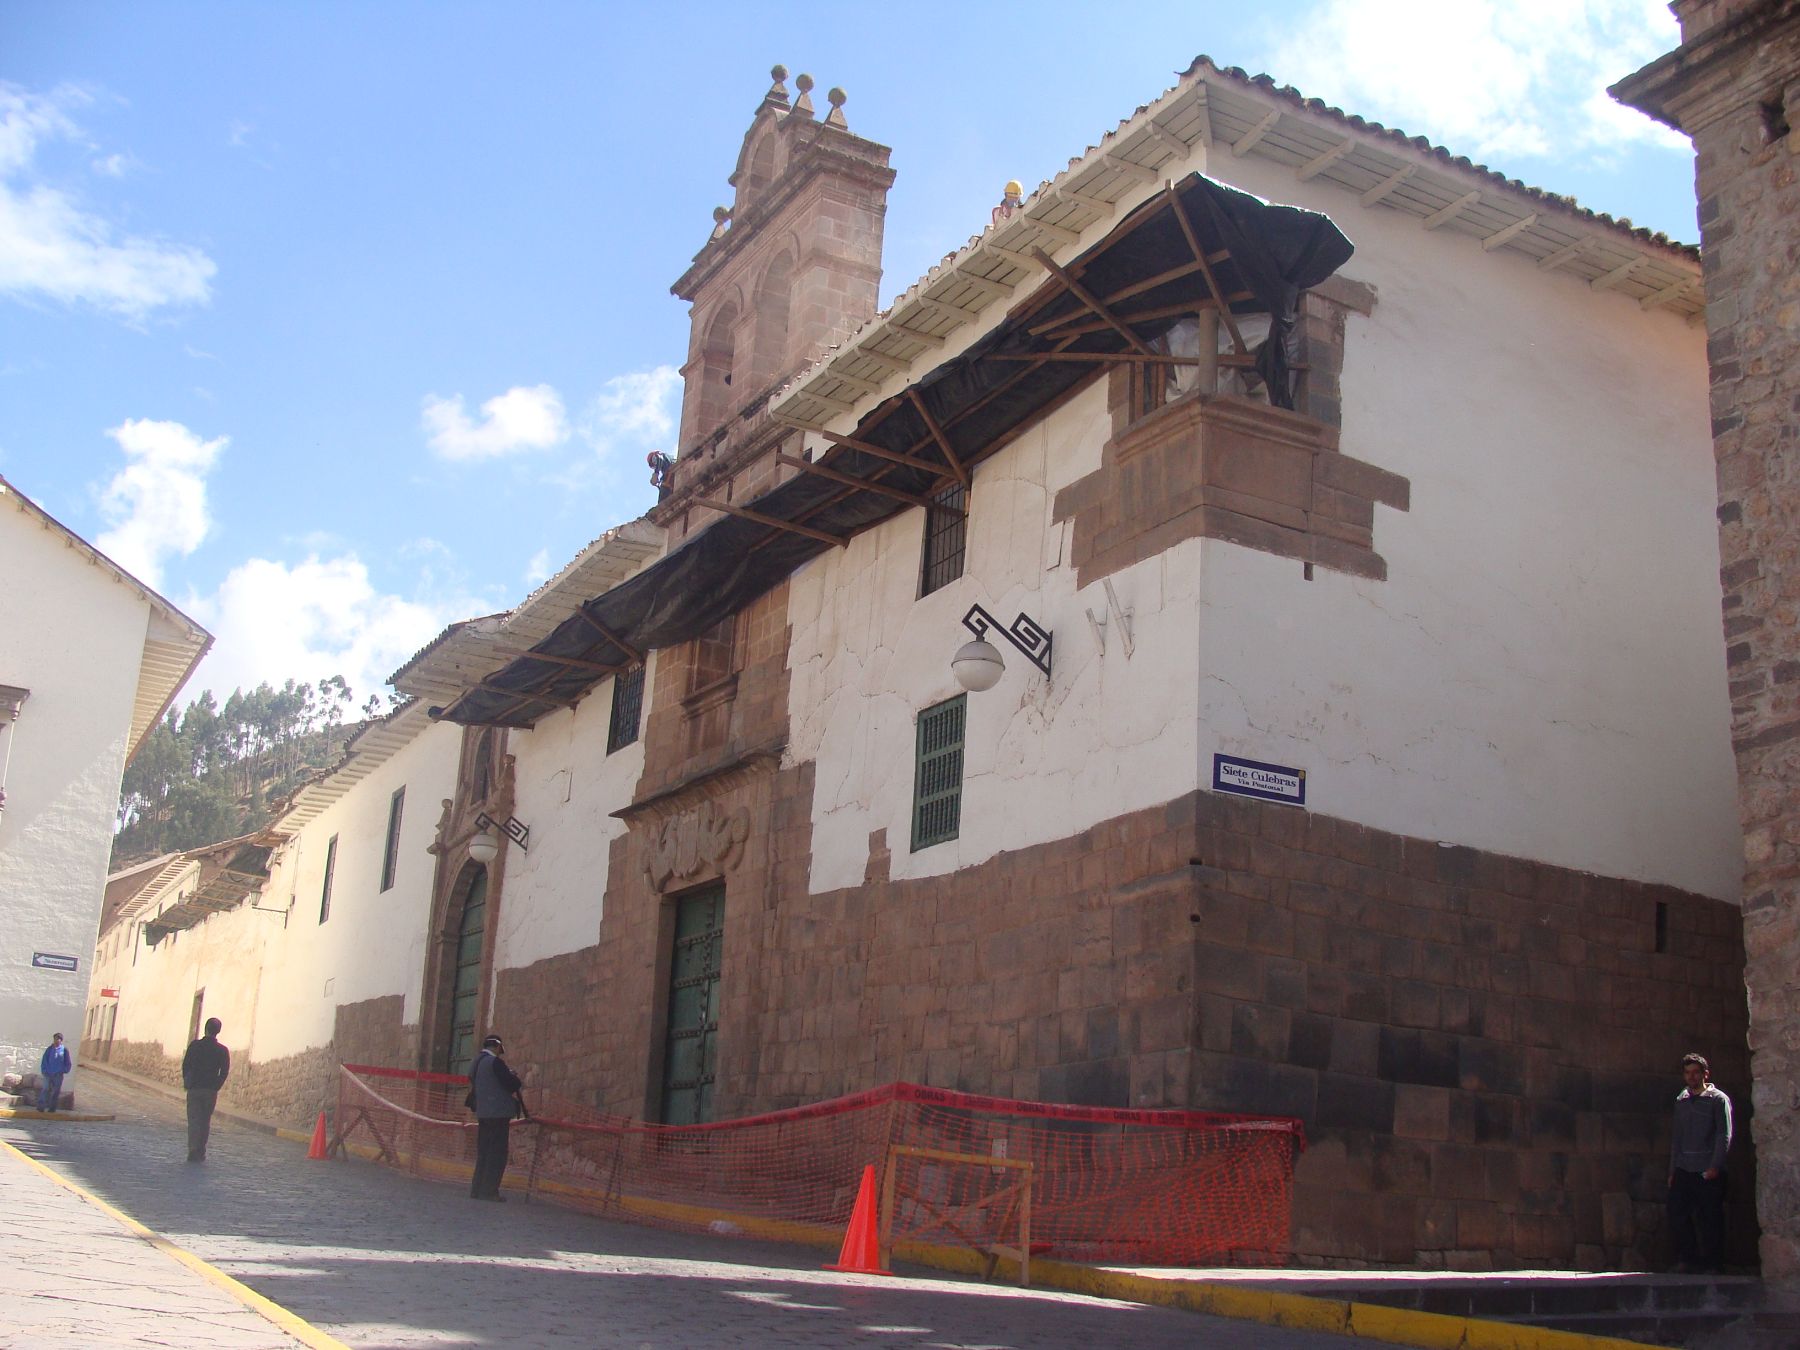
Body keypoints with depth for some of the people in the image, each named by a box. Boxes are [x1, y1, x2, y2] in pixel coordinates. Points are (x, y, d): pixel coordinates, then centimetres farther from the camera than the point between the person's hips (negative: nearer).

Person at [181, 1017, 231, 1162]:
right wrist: (216, 1086, 7)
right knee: (206, 1121, 11)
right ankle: (201, 1152, 15)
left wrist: (187, 1082, 11)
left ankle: (193, 1150, -15)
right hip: (211, 1091, 1)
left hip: (194, 1089, -1)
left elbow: (185, 1066, 0)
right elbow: (225, 1072, -3)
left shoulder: (195, 1046, -3)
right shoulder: (223, 1051, -2)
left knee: (194, 1120, -1)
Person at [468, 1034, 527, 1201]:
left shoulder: (476, 1063, 14)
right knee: (497, 1153, -6)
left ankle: (477, 1189, 12)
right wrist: (515, 1077, 7)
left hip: (483, 1113, 9)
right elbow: (512, 1083, -16)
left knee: (483, 1152, 12)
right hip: (498, 1112, -9)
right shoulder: (495, 1061, -12)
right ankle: (489, 1190, -9)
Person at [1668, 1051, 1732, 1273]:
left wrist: (1714, 1167, -15)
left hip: (1708, 1171, -5)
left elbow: (1724, 1136, -6)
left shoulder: (1718, 1099, 1)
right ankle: (1687, 1259, 9)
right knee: (1676, 1213, -3)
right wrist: (1672, 1170, 13)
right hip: (1684, 1170, 5)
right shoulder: (1681, 1101, 16)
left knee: (1710, 1220, -2)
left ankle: (1711, 1265, 8)